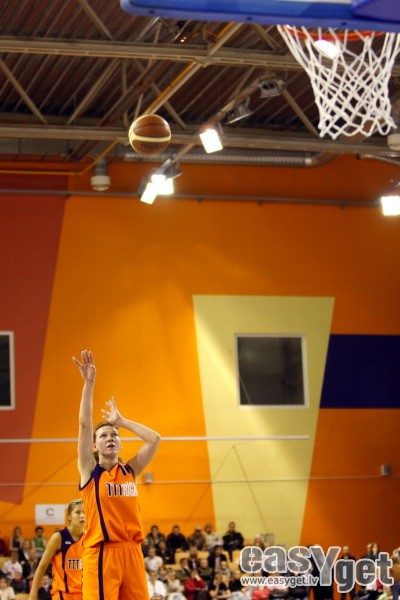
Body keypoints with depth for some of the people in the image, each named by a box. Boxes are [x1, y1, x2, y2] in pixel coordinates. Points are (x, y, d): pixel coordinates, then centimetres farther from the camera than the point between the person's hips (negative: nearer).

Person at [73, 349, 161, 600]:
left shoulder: (130, 471, 13)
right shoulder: (90, 471, 3)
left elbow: (155, 439, 8)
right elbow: (85, 424, -5)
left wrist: (121, 421, 12)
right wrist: (89, 383, -10)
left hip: (132, 551, 4)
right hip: (101, 552, -4)